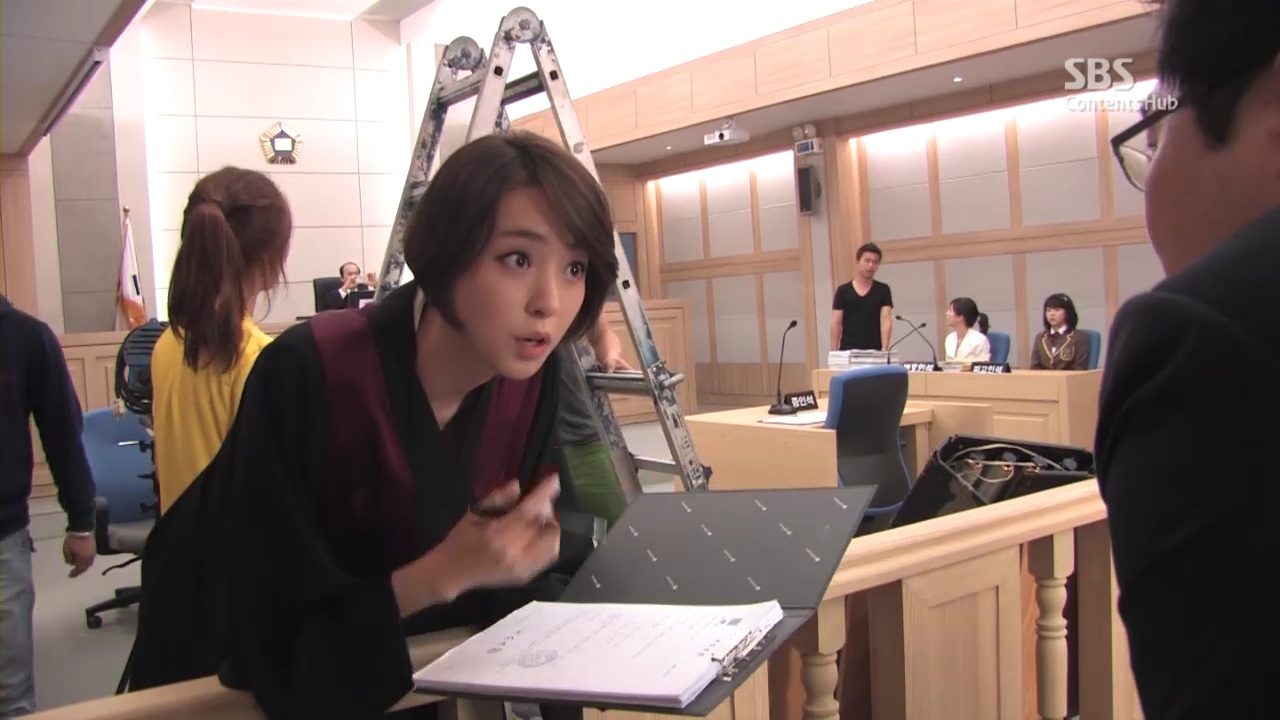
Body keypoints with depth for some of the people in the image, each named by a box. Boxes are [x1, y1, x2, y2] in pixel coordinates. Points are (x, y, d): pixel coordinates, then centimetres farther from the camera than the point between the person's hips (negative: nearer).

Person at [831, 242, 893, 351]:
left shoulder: (883, 290, 4)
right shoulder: (843, 291, 4)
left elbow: (886, 319, -7)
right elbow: (836, 323, 3)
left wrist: (884, 349, -22)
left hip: (874, 352, 0)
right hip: (848, 351, 0)